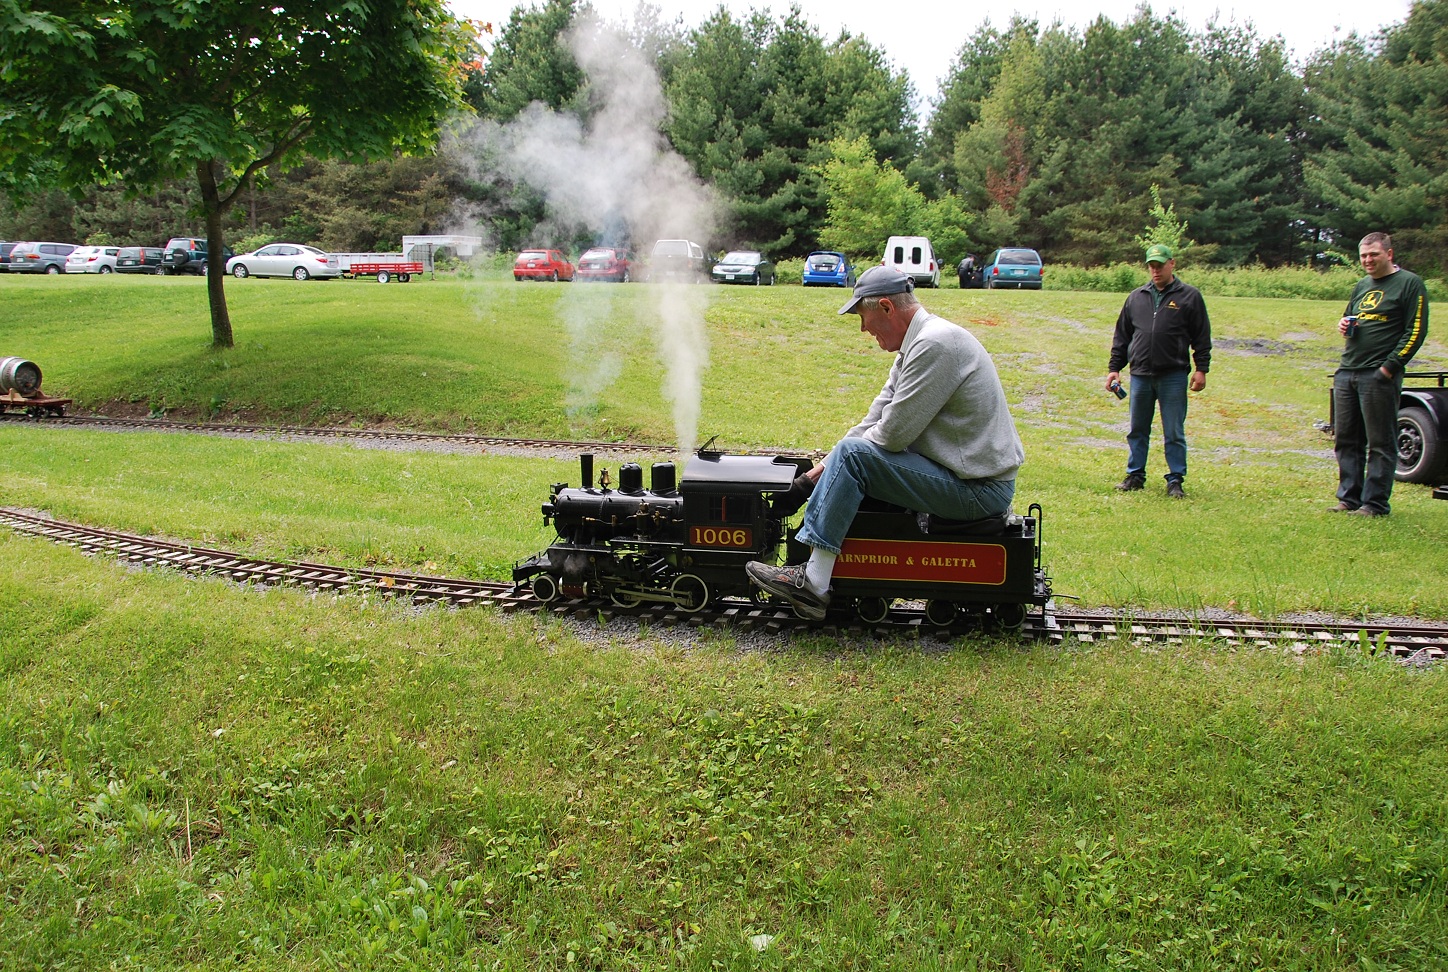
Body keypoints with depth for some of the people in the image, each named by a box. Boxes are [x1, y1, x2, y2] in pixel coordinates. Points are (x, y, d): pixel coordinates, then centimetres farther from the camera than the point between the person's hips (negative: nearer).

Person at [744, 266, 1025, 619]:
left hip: (977, 489, -11)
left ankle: (813, 582, -15)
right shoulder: (916, 342, 13)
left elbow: (893, 433, -22)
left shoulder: (934, 344, -21)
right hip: (973, 474, 11)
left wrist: (840, 458, -1)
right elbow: (878, 418, 15)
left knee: (853, 455, -19)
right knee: (843, 463, 13)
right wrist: (826, 466, 7)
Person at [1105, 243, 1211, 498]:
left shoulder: (1189, 296, 2)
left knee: (1174, 433, 1)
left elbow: (1202, 337, 3)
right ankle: (1135, 476, 20)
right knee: (1137, 431, 10)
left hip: (1174, 376, -3)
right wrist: (1114, 368, 11)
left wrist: (1201, 369, -4)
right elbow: (1121, 336, 16)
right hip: (1140, 375, 3)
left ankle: (1175, 480, 8)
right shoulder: (1136, 297, 11)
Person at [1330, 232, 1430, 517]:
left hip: (1379, 375, -7)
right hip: (1346, 372, 7)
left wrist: (1389, 367, -14)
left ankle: (1375, 504, 2)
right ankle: (1349, 498, 16)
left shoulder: (1410, 284, -2)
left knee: (1380, 443, -2)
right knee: (1346, 440, 9)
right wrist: (1344, 326, 5)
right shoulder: (1362, 285, 18)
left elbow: (1416, 331, -8)